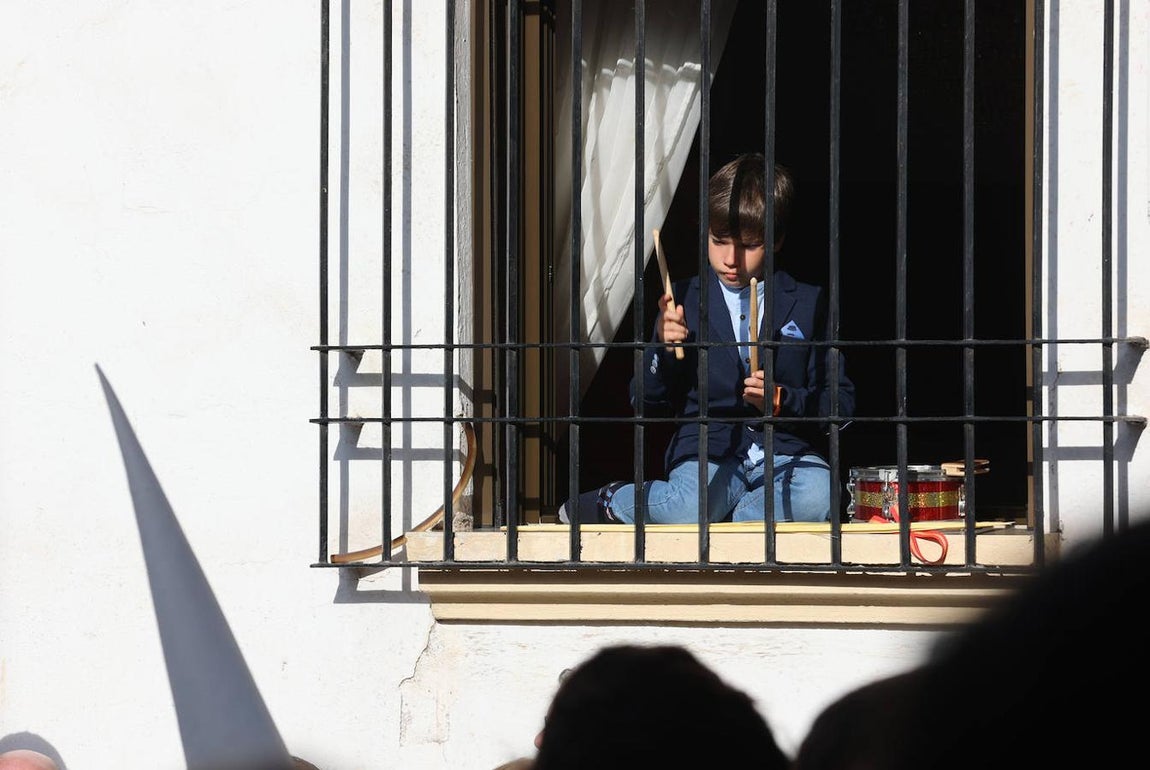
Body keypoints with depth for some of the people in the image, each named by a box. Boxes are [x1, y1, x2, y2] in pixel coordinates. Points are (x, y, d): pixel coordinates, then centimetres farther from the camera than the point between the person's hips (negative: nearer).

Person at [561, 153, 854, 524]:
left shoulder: (809, 303, 9)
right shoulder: (684, 300, 10)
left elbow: (840, 401, 7)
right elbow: (648, 405, 11)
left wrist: (782, 400, -11)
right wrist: (662, 350, -7)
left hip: (785, 451, 0)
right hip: (706, 448, 0)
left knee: (817, 497, -34)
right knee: (690, 508, -34)